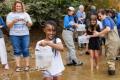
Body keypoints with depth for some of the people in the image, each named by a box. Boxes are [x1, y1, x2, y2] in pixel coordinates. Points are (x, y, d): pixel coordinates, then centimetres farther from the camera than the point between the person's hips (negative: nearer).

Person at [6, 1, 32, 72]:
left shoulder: (26, 14, 10)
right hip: (14, 35, -1)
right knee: (17, 51, 0)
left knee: (25, 50, -1)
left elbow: (30, 24, 5)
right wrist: (13, 21, -19)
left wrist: (26, 21, -16)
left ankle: (27, 65, 6)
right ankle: (18, 66, 4)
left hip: (25, 35, 1)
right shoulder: (10, 14, 6)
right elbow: (8, 25, 0)